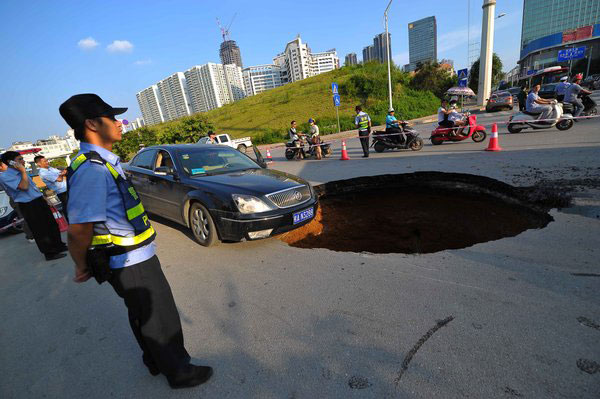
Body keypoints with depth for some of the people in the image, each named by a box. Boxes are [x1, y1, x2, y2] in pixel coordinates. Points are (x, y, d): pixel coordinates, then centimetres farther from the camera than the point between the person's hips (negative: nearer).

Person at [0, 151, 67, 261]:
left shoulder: (21, 172, 14)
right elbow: (24, 187, -22)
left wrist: (43, 197, 22)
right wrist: (23, 171, -15)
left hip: (40, 201, 8)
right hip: (28, 205, -8)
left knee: (52, 225, 14)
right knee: (40, 230, 0)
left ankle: (58, 246, 28)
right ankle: (49, 253, 9)